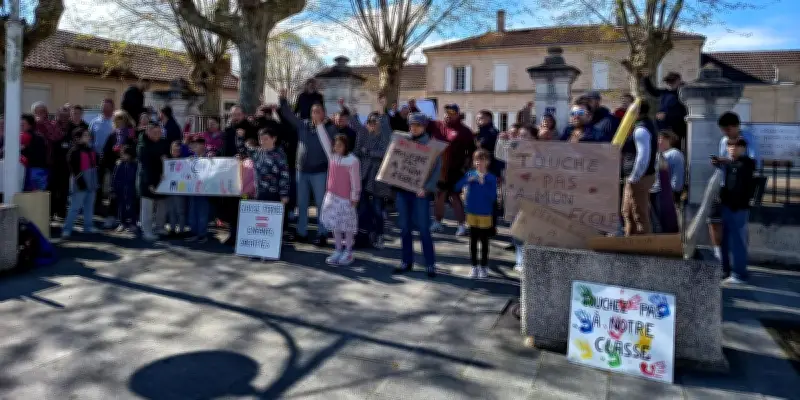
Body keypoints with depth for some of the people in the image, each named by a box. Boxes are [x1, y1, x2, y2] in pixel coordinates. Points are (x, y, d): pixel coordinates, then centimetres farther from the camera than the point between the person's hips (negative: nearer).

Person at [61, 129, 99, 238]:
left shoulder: (91, 150, 11)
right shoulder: (75, 151, -11)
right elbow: (74, 168, -16)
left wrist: (96, 180, 14)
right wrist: (80, 181, -20)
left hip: (91, 182, 7)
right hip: (81, 182, -7)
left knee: (89, 205, 13)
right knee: (75, 206, -6)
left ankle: (88, 226, 23)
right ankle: (66, 229, -1)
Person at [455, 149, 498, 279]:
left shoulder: (491, 178, -9)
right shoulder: (470, 174, -1)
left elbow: (493, 197, -16)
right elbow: (457, 187, -7)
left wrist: (483, 184, -23)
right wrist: (468, 180, -21)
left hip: (485, 214, -2)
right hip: (472, 213, 3)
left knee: (484, 241, 7)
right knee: (473, 240, 11)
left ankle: (483, 267, 20)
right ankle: (474, 267, 23)